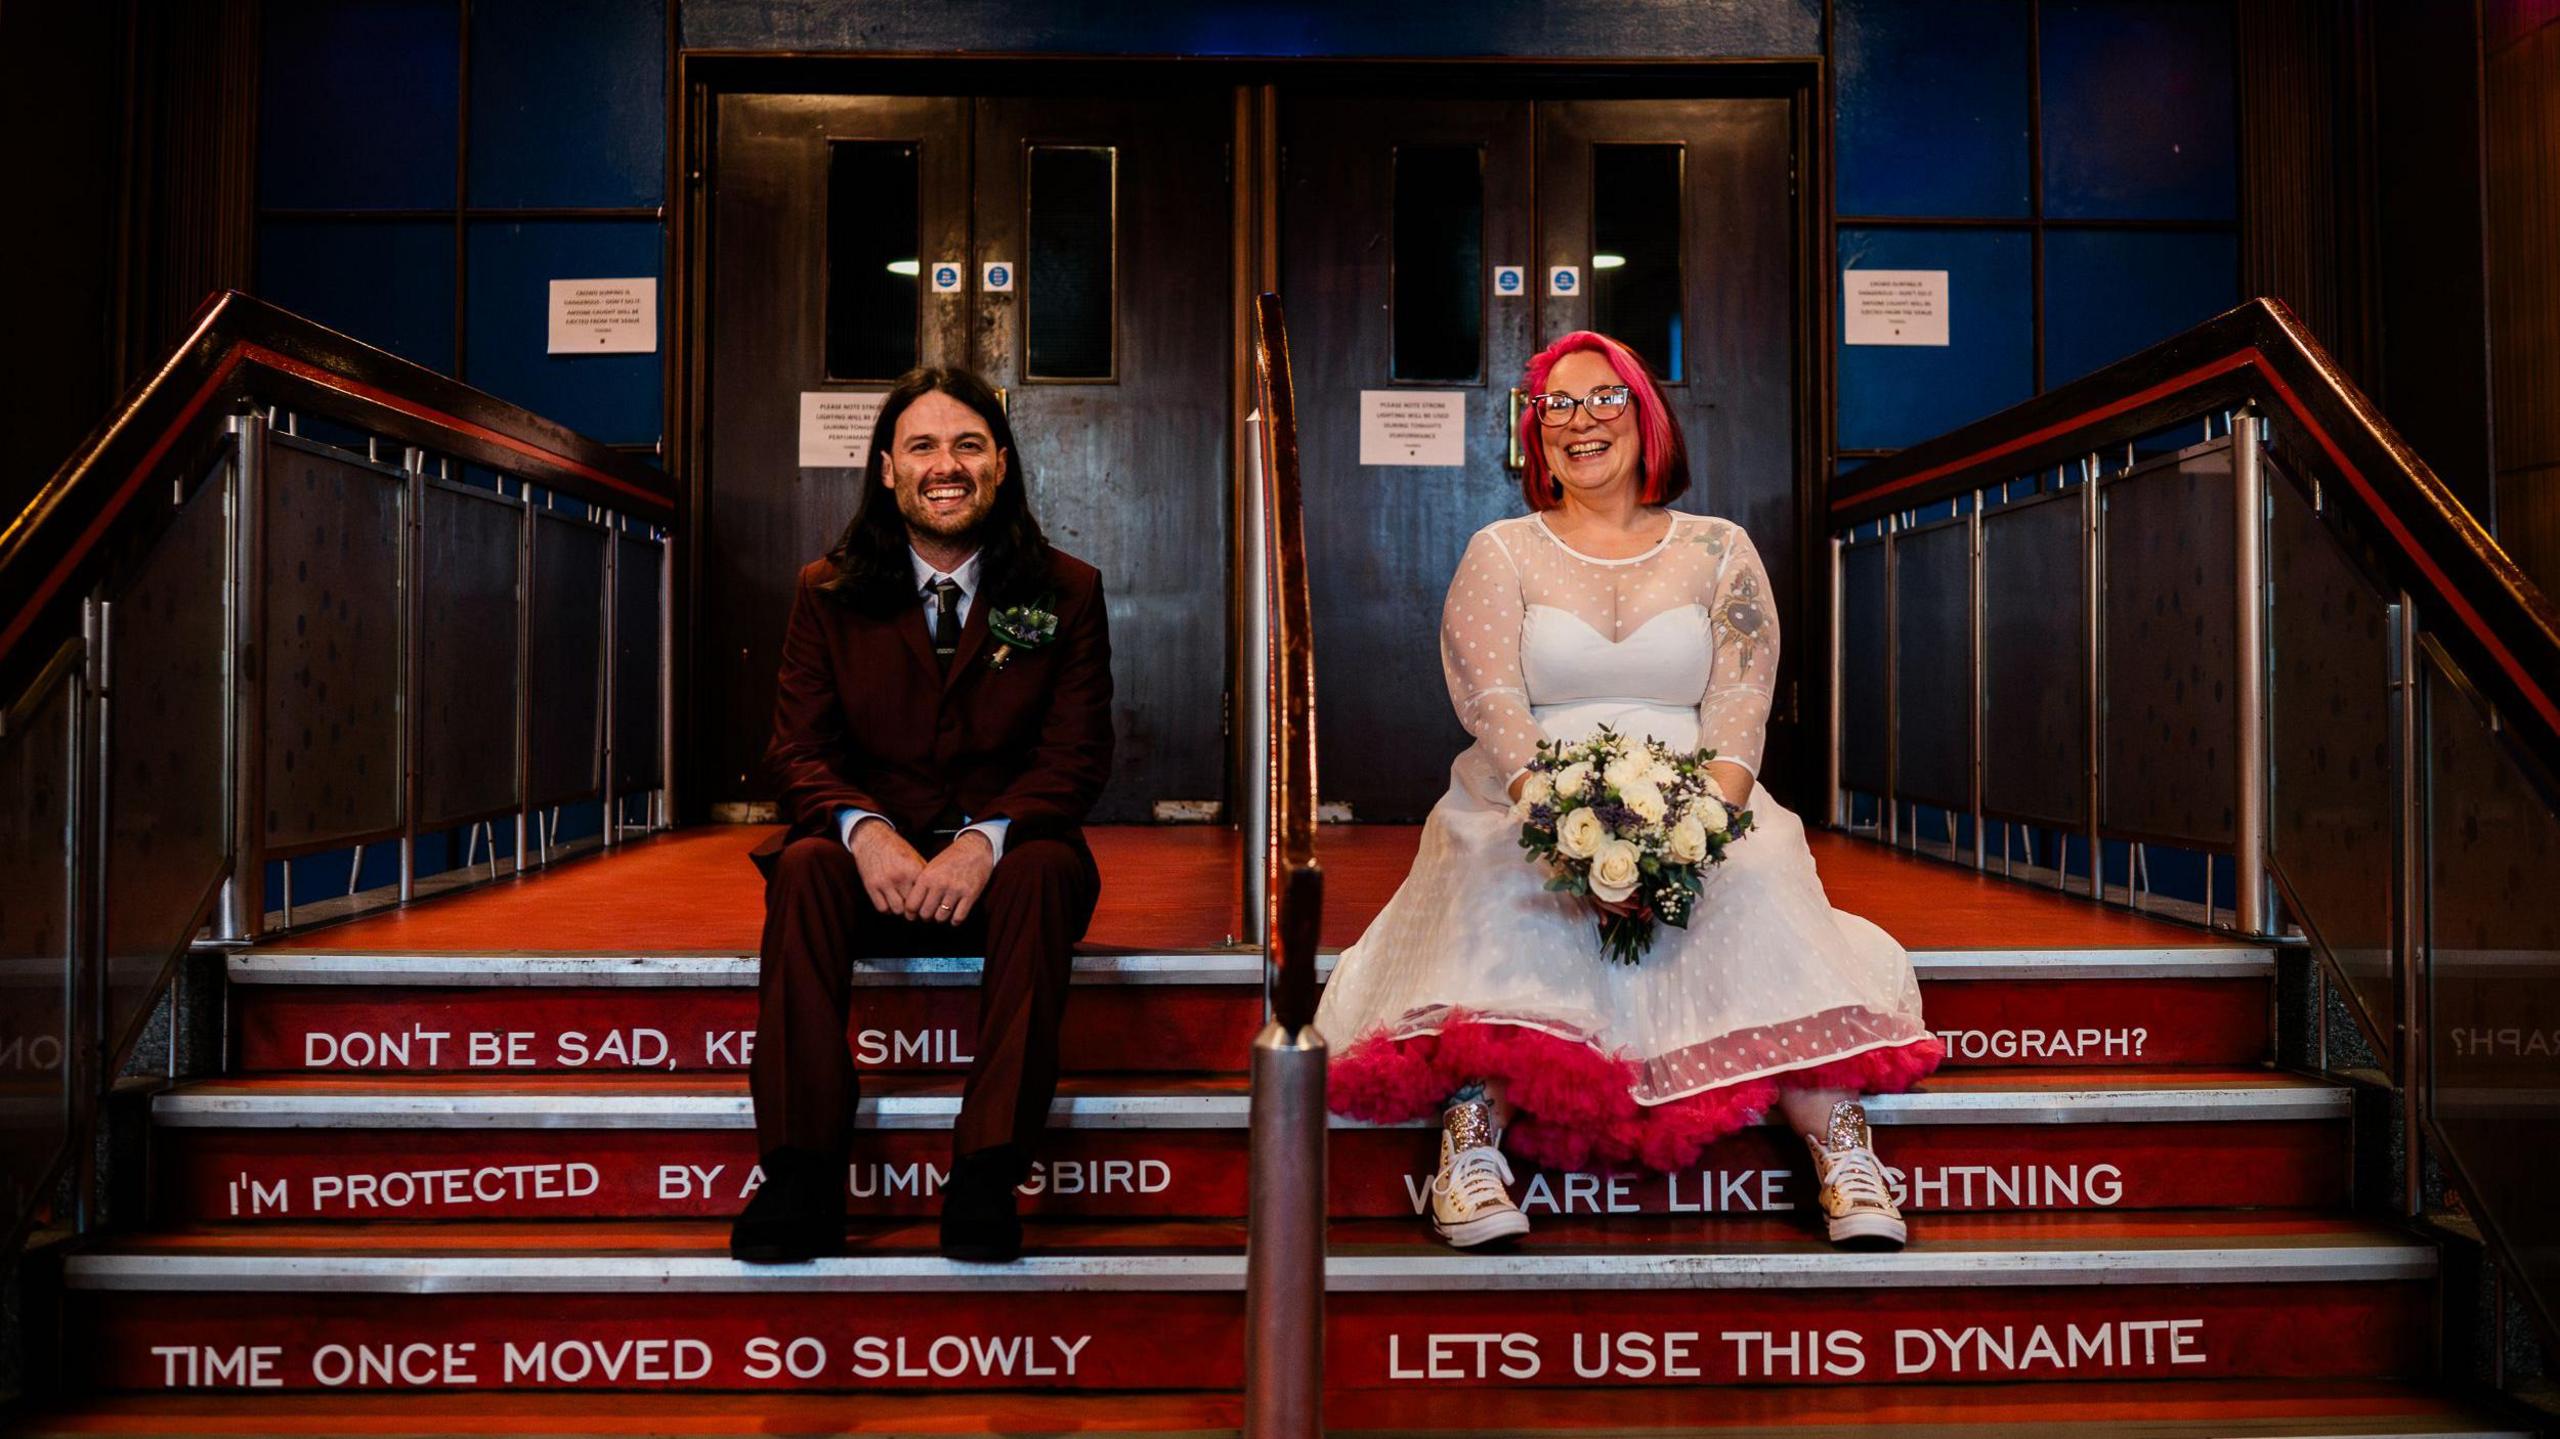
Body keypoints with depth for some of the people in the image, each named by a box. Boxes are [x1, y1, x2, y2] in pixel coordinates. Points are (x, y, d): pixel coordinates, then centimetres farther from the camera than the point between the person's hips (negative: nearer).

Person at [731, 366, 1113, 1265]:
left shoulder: (1065, 591, 1)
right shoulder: (827, 593, 5)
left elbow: (1077, 755, -5)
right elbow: (799, 748, 0)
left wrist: (985, 839, -23)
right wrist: (863, 828, -22)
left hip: (1003, 861, -1)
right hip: (875, 857, 1)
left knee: (1044, 869, -33)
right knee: (806, 868, -29)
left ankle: (987, 1175, -31)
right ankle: (801, 1180, -27)